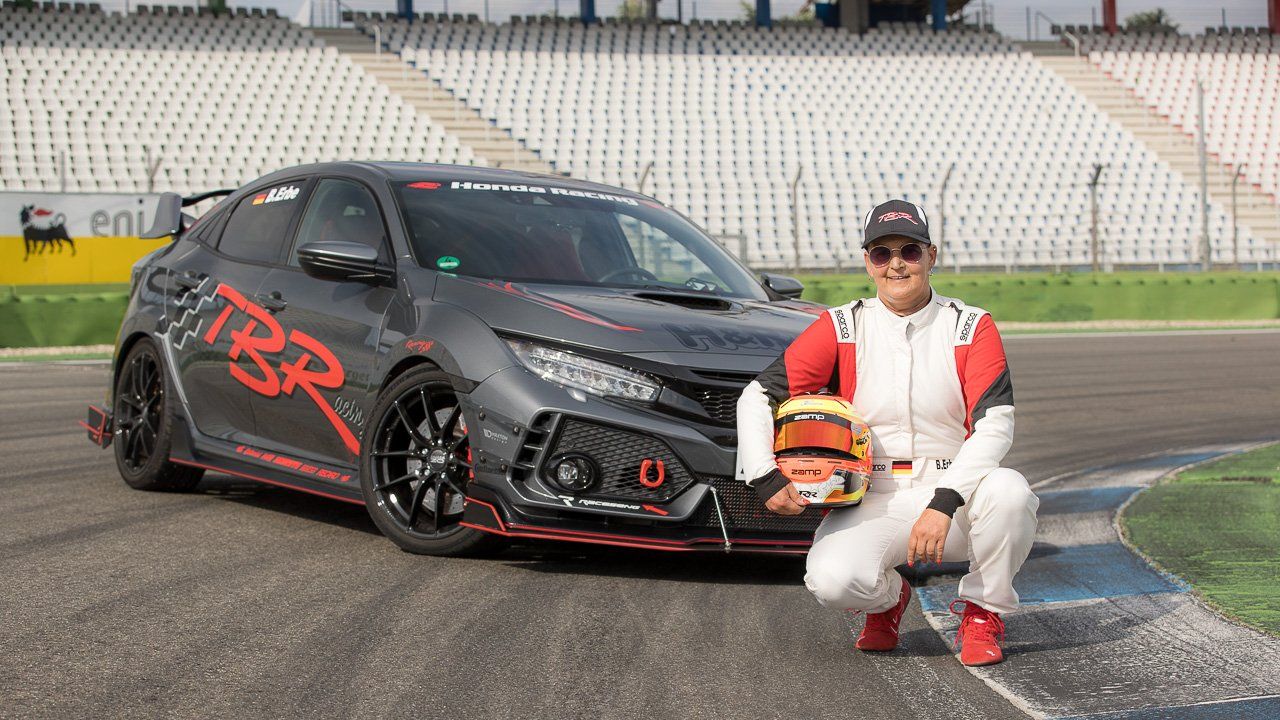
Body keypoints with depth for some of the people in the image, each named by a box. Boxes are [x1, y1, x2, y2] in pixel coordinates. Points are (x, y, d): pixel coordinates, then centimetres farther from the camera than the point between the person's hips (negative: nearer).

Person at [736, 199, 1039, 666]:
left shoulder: (972, 327, -2)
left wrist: (944, 503, -28)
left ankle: (982, 614, -3)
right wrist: (765, 478, -17)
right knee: (832, 580, -30)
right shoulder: (840, 328, 2)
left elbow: (995, 426, -14)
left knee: (1009, 491, -33)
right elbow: (758, 397, 0)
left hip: (954, 492, 0)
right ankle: (887, 599, 12)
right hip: (872, 501, 0)